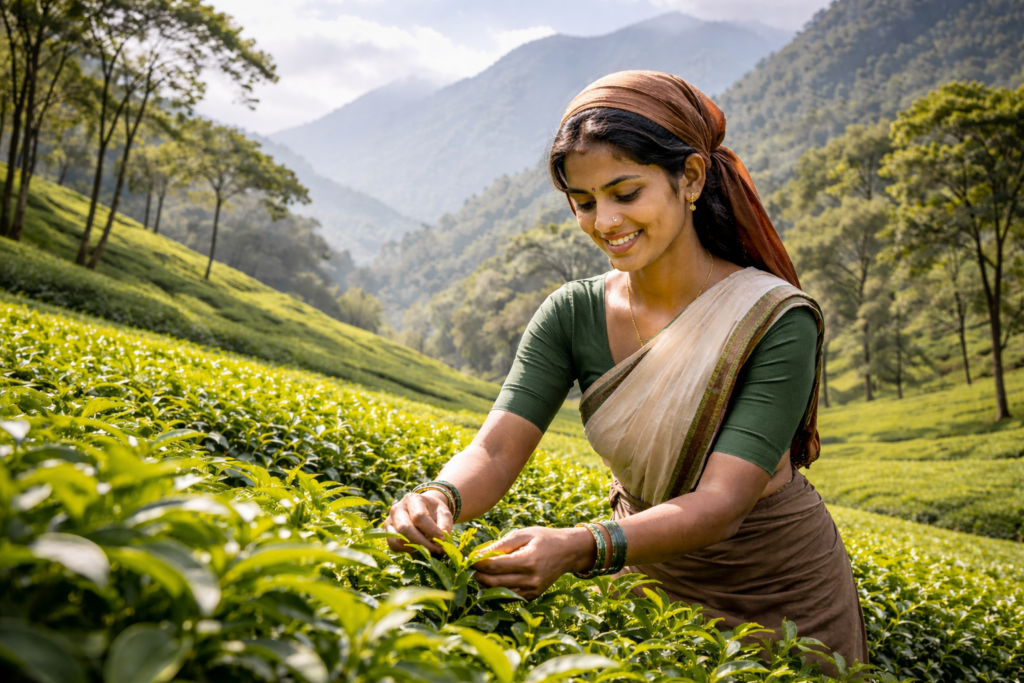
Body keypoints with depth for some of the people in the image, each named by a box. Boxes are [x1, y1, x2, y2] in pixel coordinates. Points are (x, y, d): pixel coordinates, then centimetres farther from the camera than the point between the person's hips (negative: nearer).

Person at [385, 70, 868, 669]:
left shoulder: (775, 321, -24)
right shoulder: (572, 315, -12)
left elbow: (721, 504, -31)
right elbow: (496, 451, -20)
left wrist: (580, 549, -46)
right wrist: (439, 499, -42)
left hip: (783, 595, -2)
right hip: (652, 572, 3)